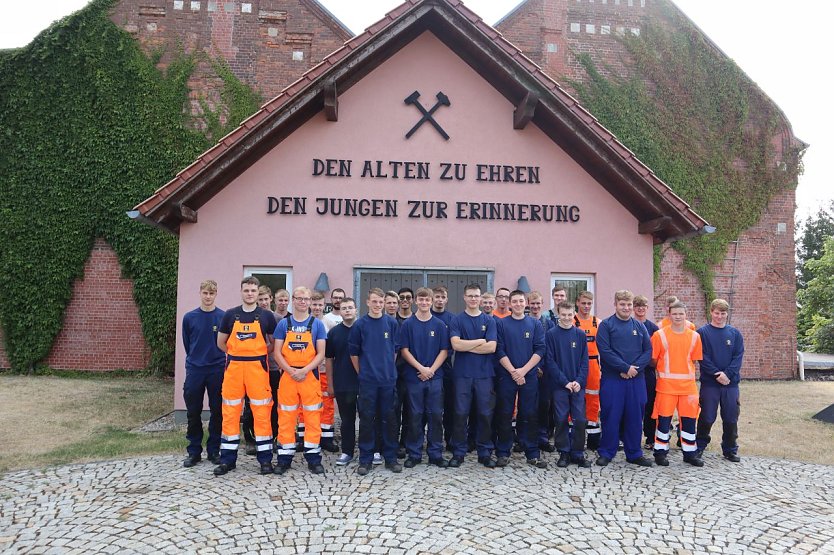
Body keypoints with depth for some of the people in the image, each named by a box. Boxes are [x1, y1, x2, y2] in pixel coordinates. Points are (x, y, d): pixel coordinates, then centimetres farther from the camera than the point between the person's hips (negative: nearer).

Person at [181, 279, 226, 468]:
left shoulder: (224, 317, -3)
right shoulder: (189, 317, 2)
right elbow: (187, 344, 12)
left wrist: (218, 360, 4)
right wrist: (195, 359, 13)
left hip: (217, 371, -1)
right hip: (194, 370, 1)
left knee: (217, 412, 6)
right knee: (193, 413, 7)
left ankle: (214, 450, 18)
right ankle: (194, 451, 18)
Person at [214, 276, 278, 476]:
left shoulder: (266, 316, 3)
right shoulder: (230, 315, 6)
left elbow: (274, 343, 12)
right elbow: (221, 343, 13)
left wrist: (259, 354, 7)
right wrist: (237, 354, 10)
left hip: (258, 368, -1)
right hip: (234, 368, 1)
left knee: (261, 412, 0)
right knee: (230, 412, 4)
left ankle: (265, 458, 9)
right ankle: (228, 459, 14)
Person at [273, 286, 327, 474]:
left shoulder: (317, 324, 3)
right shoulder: (283, 323, 6)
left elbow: (321, 354, -1)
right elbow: (277, 353, 2)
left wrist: (304, 370, -14)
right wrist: (291, 371, -12)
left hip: (310, 375, -1)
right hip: (287, 375, 1)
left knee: (312, 417, 3)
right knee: (286, 417, 4)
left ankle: (313, 458, 12)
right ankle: (284, 457, 15)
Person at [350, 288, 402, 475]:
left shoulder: (391, 323, 2)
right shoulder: (360, 324, -2)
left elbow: (395, 349, 9)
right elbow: (354, 353, 4)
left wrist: (389, 369, 9)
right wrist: (361, 373, 5)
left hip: (388, 378, 1)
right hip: (367, 379, -1)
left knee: (388, 418, 8)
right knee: (367, 419, 4)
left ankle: (390, 457, 18)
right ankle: (365, 459, 13)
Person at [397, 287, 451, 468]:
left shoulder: (440, 325, 5)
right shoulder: (408, 324, 1)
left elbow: (444, 351, 2)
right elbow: (404, 351, -3)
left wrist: (431, 370, -10)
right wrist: (421, 368, -12)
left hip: (435, 377, 1)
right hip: (413, 377, -1)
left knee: (436, 415, 4)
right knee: (415, 416, 4)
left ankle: (436, 454, 14)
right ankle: (414, 454, 14)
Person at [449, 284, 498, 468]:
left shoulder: (489, 321, 5)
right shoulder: (457, 320, 3)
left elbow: (492, 347, -7)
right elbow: (456, 344, -12)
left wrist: (466, 346, -8)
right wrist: (481, 341, -8)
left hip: (484, 374, 1)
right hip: (462, 374, -1)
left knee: (485, 414, 6)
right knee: (461, 414, 3)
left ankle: (485, 453, 18)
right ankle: (458, 453, 13)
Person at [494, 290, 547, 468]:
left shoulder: (535, 324, 6)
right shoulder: (501, 324, 3)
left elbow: (540, 350, -1)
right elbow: (499, 350, -3)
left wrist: (523, 370, -11)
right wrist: (513, 371, -12)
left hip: (529, 376, 1)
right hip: (506, 375, -1)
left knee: (529, 415, 4)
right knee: (504, 415, 4)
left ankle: (533, 454, 13)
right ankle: (503, 453, 12)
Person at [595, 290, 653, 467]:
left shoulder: (639, 326, 10)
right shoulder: (606, 325, -2)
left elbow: (648, 351, 5)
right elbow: (605, 351, -11)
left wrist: (635, 367, -11)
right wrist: (625, 367, -14)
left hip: (636, 379, 4)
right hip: (612, 379, -4)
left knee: (635, 416, 9)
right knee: (611, 416, 0)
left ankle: (634, 453, 21)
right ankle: (606, 452, 12)